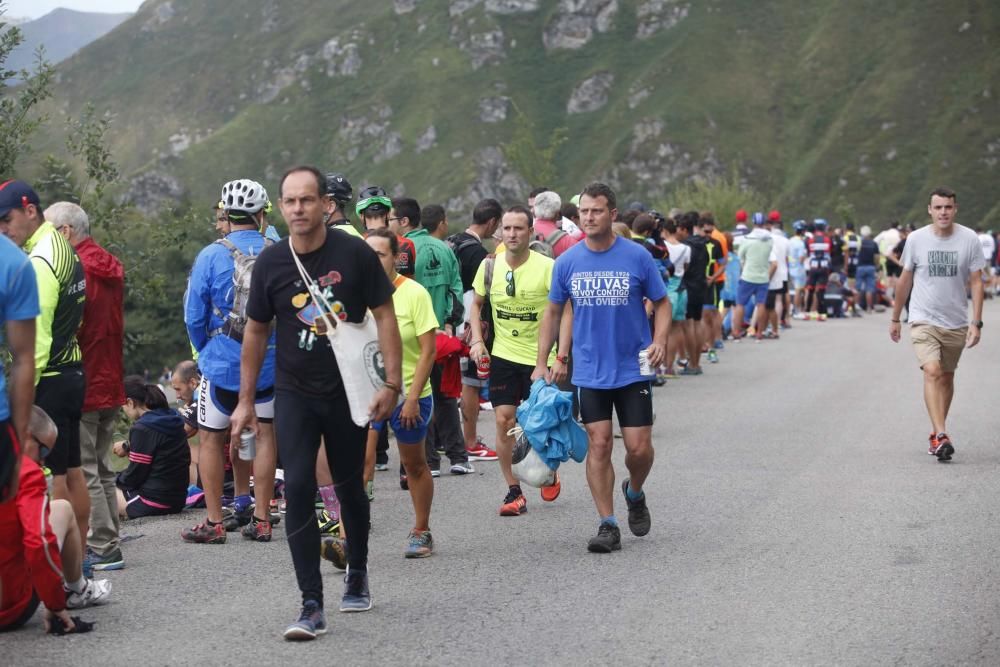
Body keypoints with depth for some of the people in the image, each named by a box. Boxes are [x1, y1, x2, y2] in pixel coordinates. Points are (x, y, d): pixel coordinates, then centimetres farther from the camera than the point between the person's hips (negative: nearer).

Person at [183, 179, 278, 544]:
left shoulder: (211, 256, -9)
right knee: (263, 435, 12)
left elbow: (194, 317, -4)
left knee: (211, 439, 9)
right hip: (270, 363, 2)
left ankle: (214, 522, 10)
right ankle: (260, 519, 14)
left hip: (221, 363, -2)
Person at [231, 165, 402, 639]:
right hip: (295, 393, 1)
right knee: (298, 489, -11)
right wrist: (246, 400, 7)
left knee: (350, 488, 14)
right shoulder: (271, 263, -3)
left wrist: (392, 384, -10)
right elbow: (256, 332, 7)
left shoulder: (354, 254, -8)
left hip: (349, 391, 0)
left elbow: (384, 317, -4)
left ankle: (357, 574, 40)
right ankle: (312, 606, -10)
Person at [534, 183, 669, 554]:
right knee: (599, 445, -1)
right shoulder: (567, 262, 1)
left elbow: (662, 304, 4)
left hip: (633, 369, -1)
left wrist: (659, 342, -14)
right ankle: (608, 525, 5)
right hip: (589, 372, 1)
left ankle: (634, 493, 30)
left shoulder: (637, 257, -5)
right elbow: (553, 313, 10)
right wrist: (541, 363, 5)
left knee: (639, 448, -2)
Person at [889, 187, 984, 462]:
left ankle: (937, 434, 26)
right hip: (923, 319, -2)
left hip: (957, 323, 2)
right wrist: (895, 319, 13)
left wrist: (976, 322, -8)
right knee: (932, 372, -19)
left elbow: (976, 282, 0)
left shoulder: (969, 239, -3)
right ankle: (941, 435, -25)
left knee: (947, 377, 11)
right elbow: (905, 280, 8)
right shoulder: (916, 239, -3)